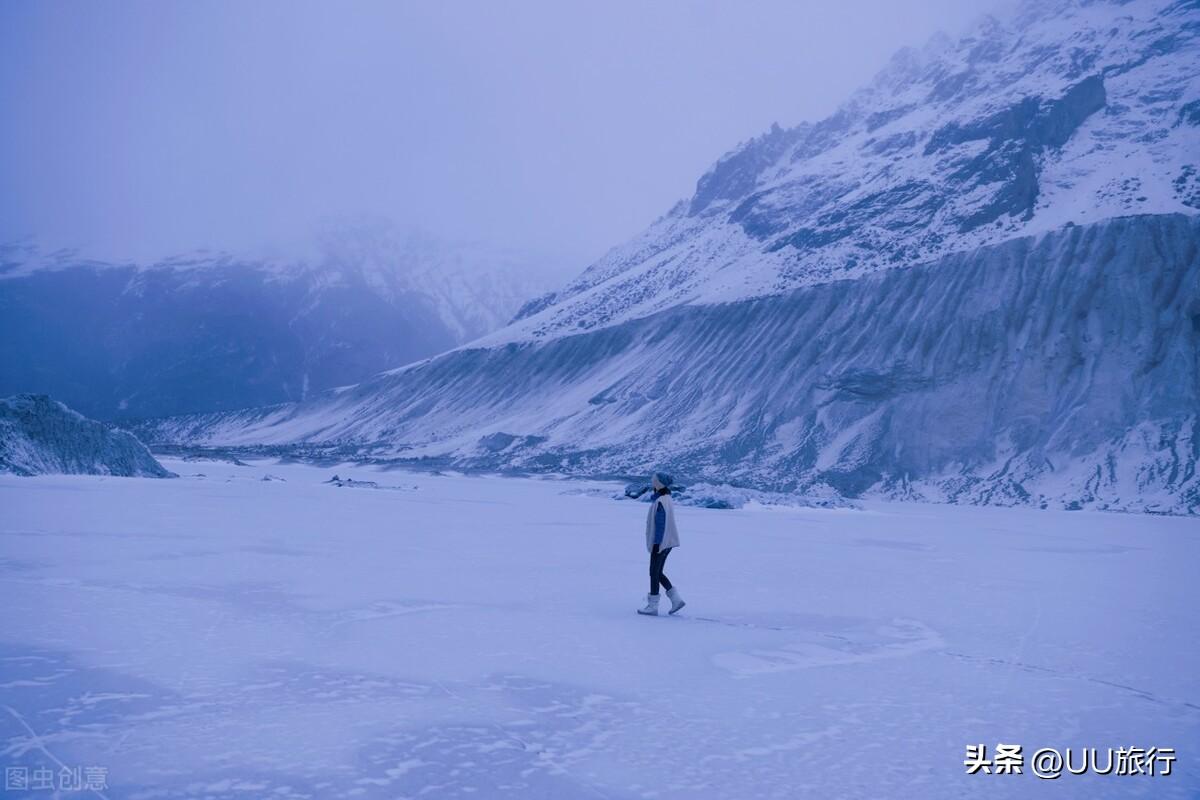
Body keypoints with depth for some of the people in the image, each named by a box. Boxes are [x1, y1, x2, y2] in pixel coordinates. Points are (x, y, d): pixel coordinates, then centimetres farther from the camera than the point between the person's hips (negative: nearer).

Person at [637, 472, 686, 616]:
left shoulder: (660, 502, -19)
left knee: (654, 573, 1)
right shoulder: (667, 499, 11)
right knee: (658, 573, 16)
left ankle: (652, 606, 9)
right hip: (667, 542, 10)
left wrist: (656, 544, -20)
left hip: (660, 543, -10)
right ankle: (676, 599, 12)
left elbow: (660, 524, -22)